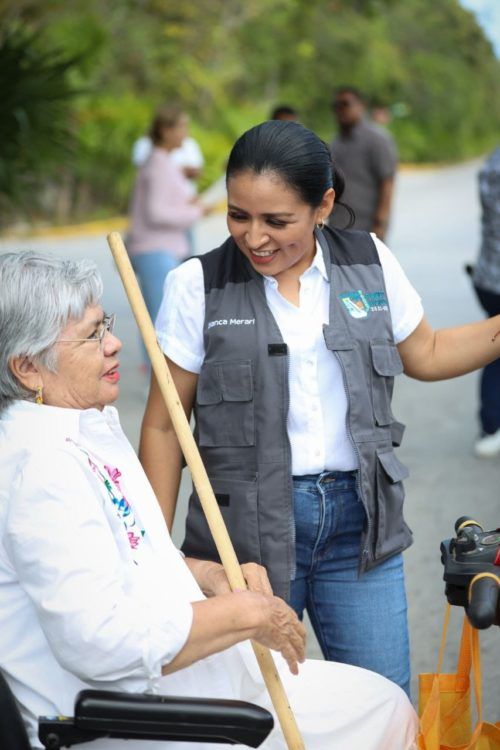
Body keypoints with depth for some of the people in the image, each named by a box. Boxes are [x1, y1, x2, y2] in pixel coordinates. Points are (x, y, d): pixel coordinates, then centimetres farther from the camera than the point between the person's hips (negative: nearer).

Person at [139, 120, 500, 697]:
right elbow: (163, 427, -1)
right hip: (247, 528, -2)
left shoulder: (370, 262, 2)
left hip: (359, 521, 3)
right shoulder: (197, 285, -5)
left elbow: (425, 356, 19)